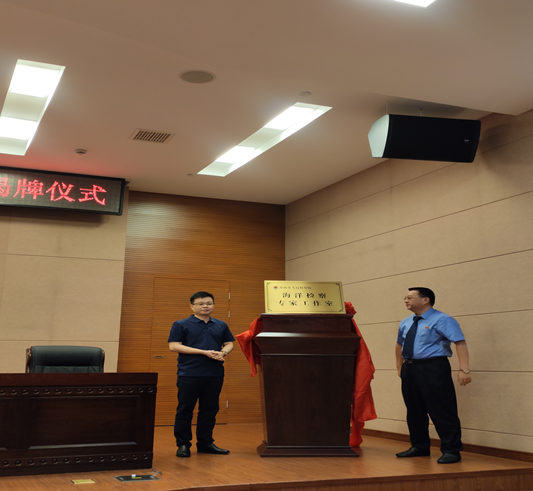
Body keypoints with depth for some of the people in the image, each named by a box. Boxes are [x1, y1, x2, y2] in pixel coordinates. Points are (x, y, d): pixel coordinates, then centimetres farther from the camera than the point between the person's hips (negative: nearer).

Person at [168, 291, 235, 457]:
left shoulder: (221, 325, 14)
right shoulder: (181, 325, 0)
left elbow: (229, 343, 19)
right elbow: (174, 346, -9)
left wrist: (223, 353, -8)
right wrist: (204, 352, -15)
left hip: (215, 375, 4)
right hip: (189, 374, -4)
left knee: (209, 410, 10)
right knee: (185, 410, 1)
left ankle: (205, 443, 21)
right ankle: (183, 444, 12)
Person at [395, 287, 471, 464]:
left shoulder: (442, 320, -8)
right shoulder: (406, 323, 15)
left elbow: (460, 343, -17)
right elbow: (400, 345, 28)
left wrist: (464, 369, -26)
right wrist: (400, 366, 22)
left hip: (433, 369, -8)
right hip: (410, 369, 8)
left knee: (442, 411, -5)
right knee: (414, 411, 14)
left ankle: (451, 451, 5)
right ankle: (419, 447, 27)